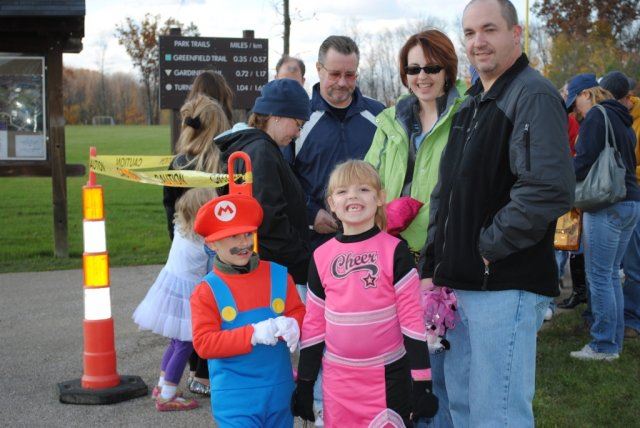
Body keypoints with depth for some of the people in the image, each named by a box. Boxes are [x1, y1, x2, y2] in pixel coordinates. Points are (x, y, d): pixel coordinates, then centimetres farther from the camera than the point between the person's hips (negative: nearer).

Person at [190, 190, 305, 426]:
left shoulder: (279, 275, 1)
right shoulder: (206, 291, -7)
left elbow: (298, 312, 7)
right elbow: (203, 343, -12)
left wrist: (292, 326, -18)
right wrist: (253, 334, -22)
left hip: (279, 392, 4)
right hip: (235, 398, -4)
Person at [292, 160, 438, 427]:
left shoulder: (394, 250, -6)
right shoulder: (321, 256, 2)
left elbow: (411, 317, -7)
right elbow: (314, 322, 8)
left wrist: (421, 381, -10)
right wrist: (304, 383, 9)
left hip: (388, 375, -3)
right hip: (338, 377, 3)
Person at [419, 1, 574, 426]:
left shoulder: (534, 96, -11)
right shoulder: (472, 103, 18)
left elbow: (550, 190, -25)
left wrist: (489, 247, -17)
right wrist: (434, 266, 13)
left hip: (506, 286, -9)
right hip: (460, 282, 9)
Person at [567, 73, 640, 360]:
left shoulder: (596, 116, -8)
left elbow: (585, 162, -16)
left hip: (607, 205, -9)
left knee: (599, 276, -4)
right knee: (612, 274, 14)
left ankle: (604, 346, 0)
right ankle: (615, 342, 18)